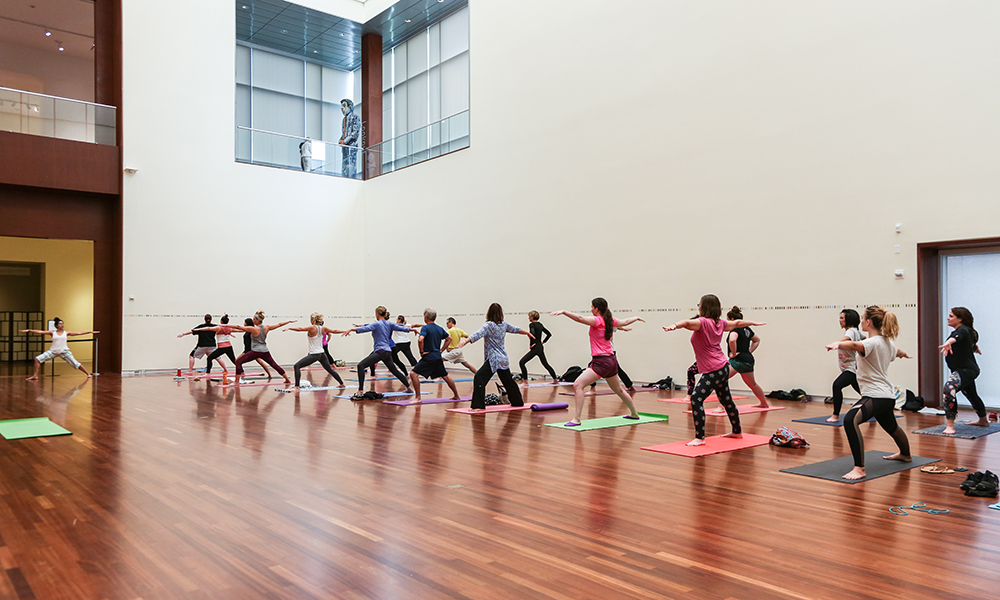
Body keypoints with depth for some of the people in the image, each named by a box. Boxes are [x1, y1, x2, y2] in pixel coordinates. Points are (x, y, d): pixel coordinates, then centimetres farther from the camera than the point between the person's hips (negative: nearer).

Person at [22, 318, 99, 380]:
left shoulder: (66, 333, 4)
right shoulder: (52, 332, 3)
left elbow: (79, 333, 4)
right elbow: (40, 332, -1)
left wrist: (90, 332, 1)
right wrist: (29, 330, -8)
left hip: (64, 351, -1)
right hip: (53, 351, 1)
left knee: (75, 363, -3)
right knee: (37, 359, -8)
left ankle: (87, 374, 12)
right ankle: (35, 376, 1)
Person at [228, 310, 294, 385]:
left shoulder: (254, 329, -11)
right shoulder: (266, 328, 3)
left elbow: (239, 327, -12)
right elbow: (279, 325, 12)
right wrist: (289, 321, 25)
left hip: (256, 351, -6)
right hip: (265, 351, 6)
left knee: (238, 362, 1)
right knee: (274, 365, 17)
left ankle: (237, 381, -10)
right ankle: (288, 380, 22)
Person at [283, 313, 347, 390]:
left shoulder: (312, 328, -14)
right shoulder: (323, 328, 3)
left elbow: (300, 329, -25)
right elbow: (334, 331, 12)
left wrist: (289, 328, -26)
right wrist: (345, 331, 26)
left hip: (313, 355, -7)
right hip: (322, 354, 7)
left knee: (297, 366, -4)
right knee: (330, 369, 23)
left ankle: (296, 386, -14)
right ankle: (342, 384, 32)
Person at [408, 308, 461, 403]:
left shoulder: (425, 328, -10)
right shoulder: (440, 328, 11)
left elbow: (420, 339, -27)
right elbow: (448, 339, 21)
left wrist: (421, 352, -14)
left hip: (428, 357, -8)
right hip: (438, 358, 8)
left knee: (414, 374, -7)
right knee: (445, 376, 21)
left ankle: (418, 398, -12)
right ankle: (456, 395, 29)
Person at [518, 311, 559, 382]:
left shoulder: (532, 324, -11)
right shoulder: (540, 325, 12)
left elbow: (532, 334, -30)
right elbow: (549, 334, 19)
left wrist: (531, 344, -20)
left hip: (535, 348, -9)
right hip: (541, 347, 9)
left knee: (522, 362, -9)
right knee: (545, 363, 23)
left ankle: (525, 381, -13)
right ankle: (555, 379, 32)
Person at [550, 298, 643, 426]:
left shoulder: (597, 321, -12)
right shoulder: (610, 321, 11)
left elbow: (580, 318, -28)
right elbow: (626, 322, 29)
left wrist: (563, 312, -34)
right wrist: (636, 318, 49)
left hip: (601, 361, -9)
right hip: (611, 360, 9)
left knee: (577, 385, -15)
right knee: (618, 389, 28)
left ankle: (577, 419, -21)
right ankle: (634, 414, 45)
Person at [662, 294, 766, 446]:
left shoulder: (703, 322, -15)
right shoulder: (719, 323, 10)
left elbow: (688, 323, -37)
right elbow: (737, 323, 29)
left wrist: (675, 325, -57)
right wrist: (753, 323, 48)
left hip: (712, 371, -10)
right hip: (723, 367, 10)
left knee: (696, 399, -14)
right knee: (726, 400, 25)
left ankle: (700, 438, -18)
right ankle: (737, 431, 42)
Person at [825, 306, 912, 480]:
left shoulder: (873, 342, -17)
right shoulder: (887, 343, 12)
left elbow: (855, 345, -41)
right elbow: (896, 352, 37)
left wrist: (837, 344, -60)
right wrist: (903, 353, 62)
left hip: (876, 396, -11)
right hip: (887, 395, 11)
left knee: (850, 420, -31)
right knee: (891, 426, 37)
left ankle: (859, 469, -36)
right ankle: (905, 454, 66)